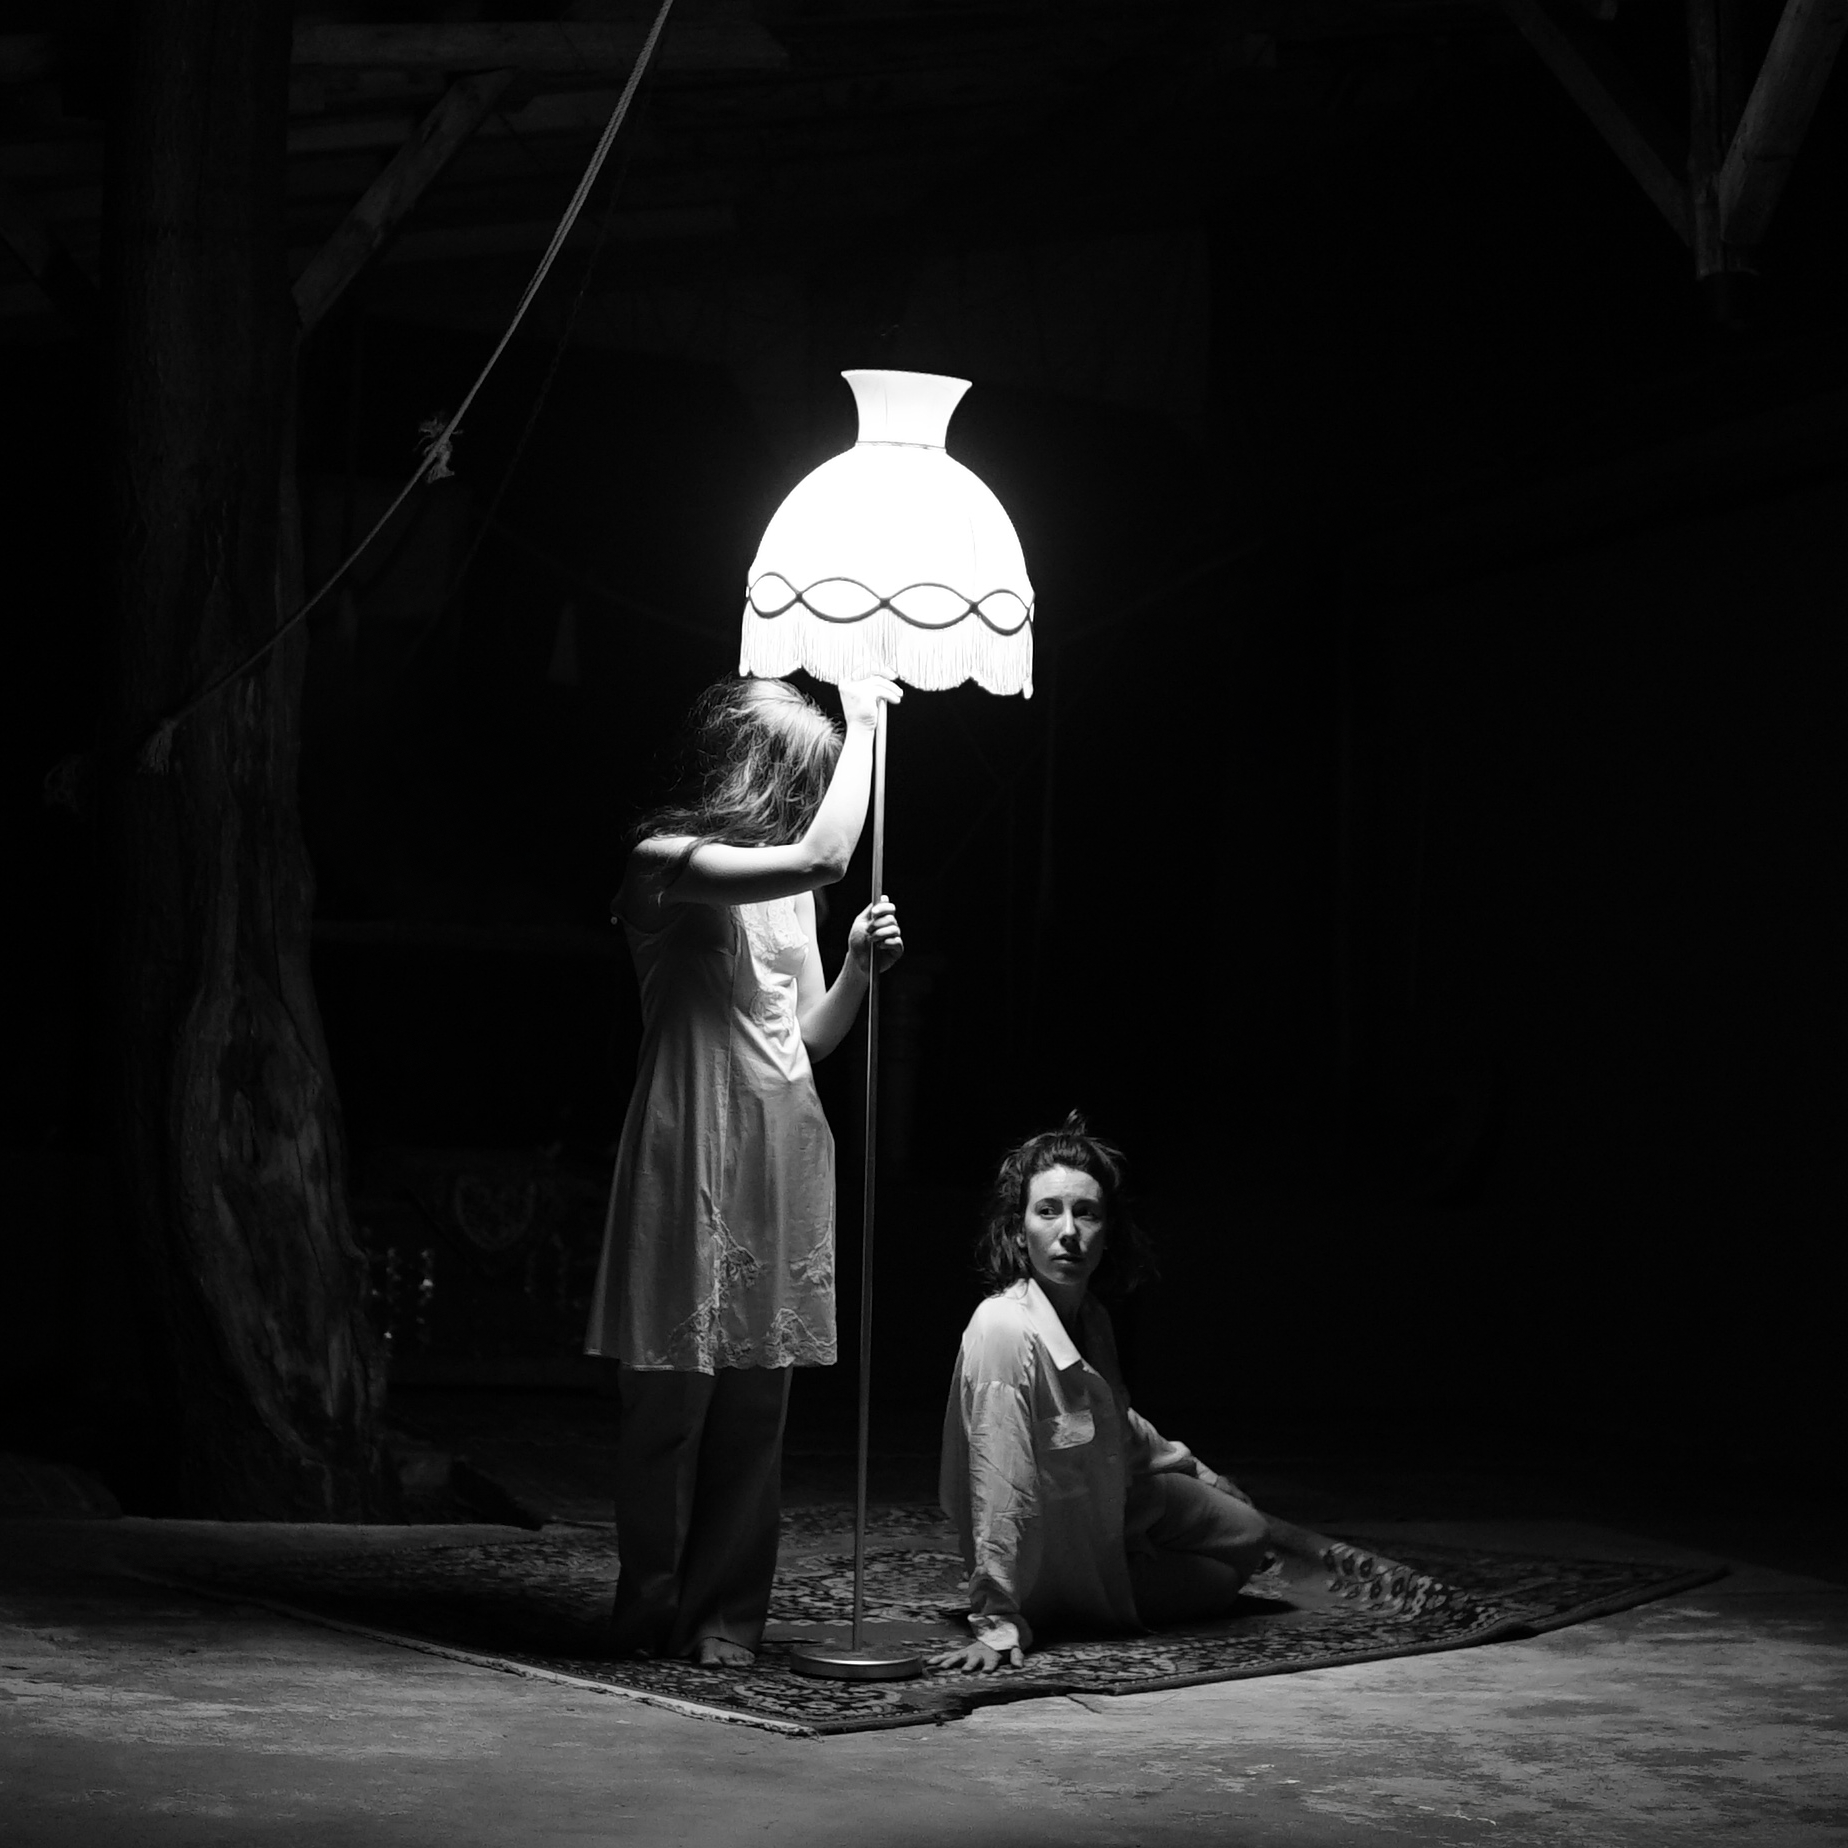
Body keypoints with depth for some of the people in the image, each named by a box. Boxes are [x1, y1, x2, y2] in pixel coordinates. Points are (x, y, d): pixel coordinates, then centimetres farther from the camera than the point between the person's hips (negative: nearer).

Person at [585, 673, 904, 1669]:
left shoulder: (785, 882, 18)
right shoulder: (667, 859, -6)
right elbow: (825, 855, -21)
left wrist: (860, 962, 2)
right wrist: (860, 726, -11)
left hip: (785, 1149, 7)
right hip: (694, 1145, -7)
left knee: (757, 1398, 4)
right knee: (673, 1391, -3)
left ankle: (725, 1612, 10)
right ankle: (650, 1609, 9)